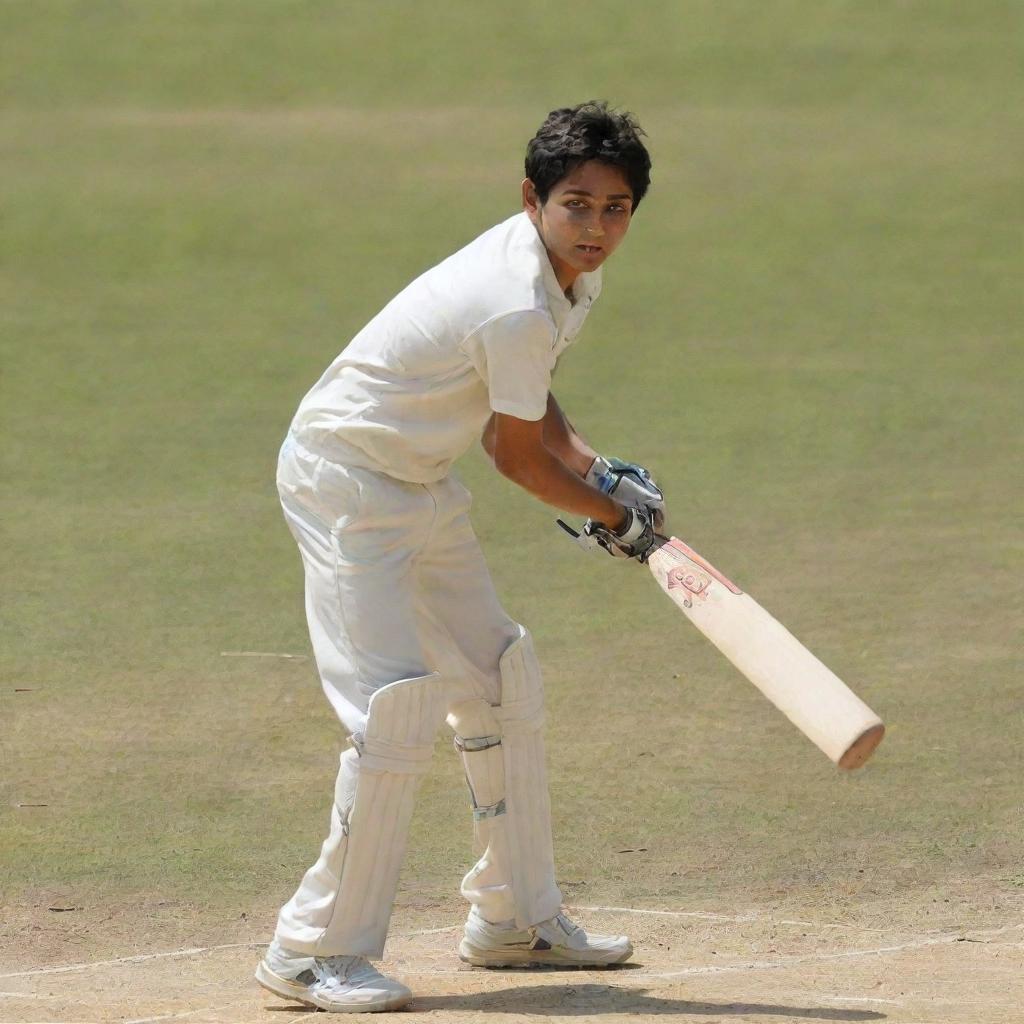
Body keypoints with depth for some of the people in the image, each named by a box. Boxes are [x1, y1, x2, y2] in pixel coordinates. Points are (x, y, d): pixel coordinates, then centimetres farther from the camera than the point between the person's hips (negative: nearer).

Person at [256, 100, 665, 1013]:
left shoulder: (572, 277, 1)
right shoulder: (520, 307, -28)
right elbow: (519, 458, -17)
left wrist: (597, 470, 2)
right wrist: (617, 517, -2)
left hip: (420, 487, 11)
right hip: (346, 479, -10)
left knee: (501, 682, 16)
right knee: (399, 706, -18)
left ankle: (516, 918, 29)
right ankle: (317, 949, -13)